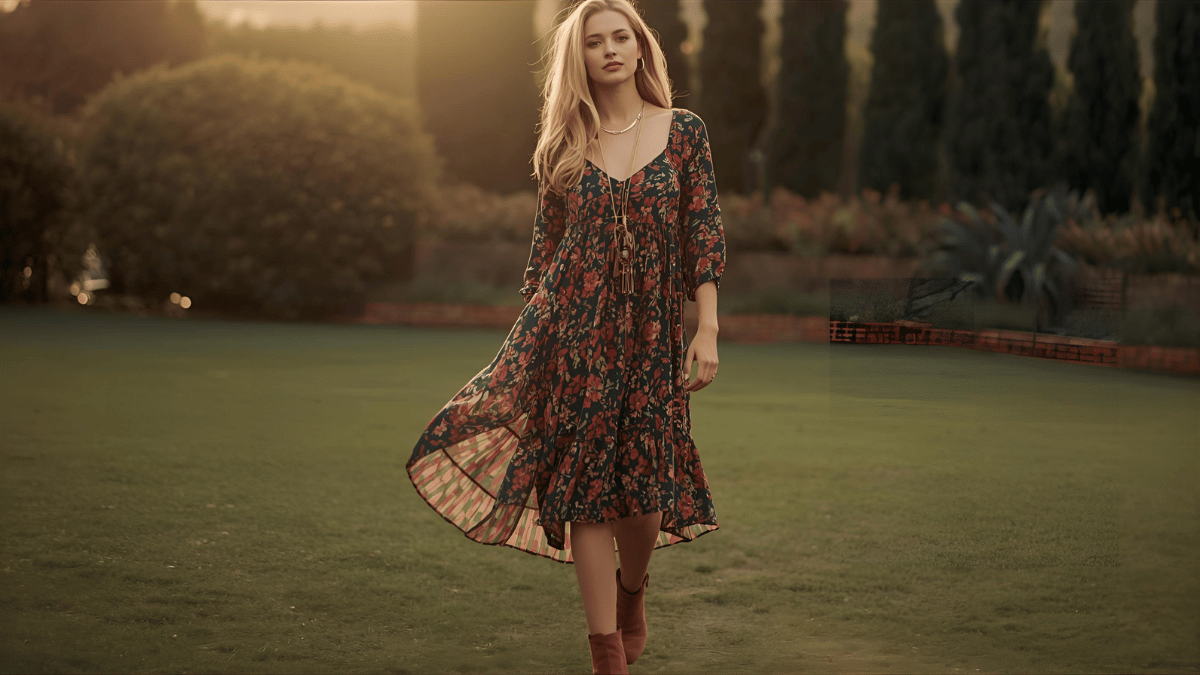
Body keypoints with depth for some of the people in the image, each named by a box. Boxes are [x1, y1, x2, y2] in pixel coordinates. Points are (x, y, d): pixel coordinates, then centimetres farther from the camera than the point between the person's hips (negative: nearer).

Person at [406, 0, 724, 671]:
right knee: (586, 490, -3)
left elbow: (705, 236, 2)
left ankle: (633, 589, 33)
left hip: (652, 336, 0)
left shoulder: (685, 132, 5)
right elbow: (545, 244, 12)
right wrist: (532, 335, 10)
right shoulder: (564, 145, 8)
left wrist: (708, 329, -5)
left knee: (646, 490, -3)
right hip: (573, 333, 1)